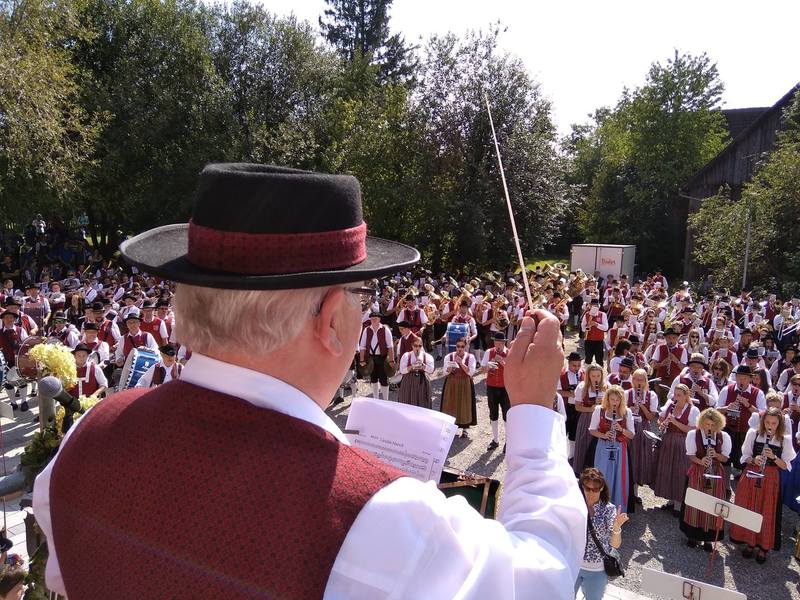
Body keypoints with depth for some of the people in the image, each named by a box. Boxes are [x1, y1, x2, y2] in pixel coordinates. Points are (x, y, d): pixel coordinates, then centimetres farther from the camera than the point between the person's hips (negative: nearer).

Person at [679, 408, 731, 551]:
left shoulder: (724, 437, -2)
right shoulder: (693, 434, -6)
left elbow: (725, 458, 2)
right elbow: (691, 456, -3)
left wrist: (716, 455, -18)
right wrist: (700, 461, -23)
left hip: (716, 474, 1)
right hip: (697, 473, -1)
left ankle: (708, 538, 17)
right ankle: (693, 535, 20)